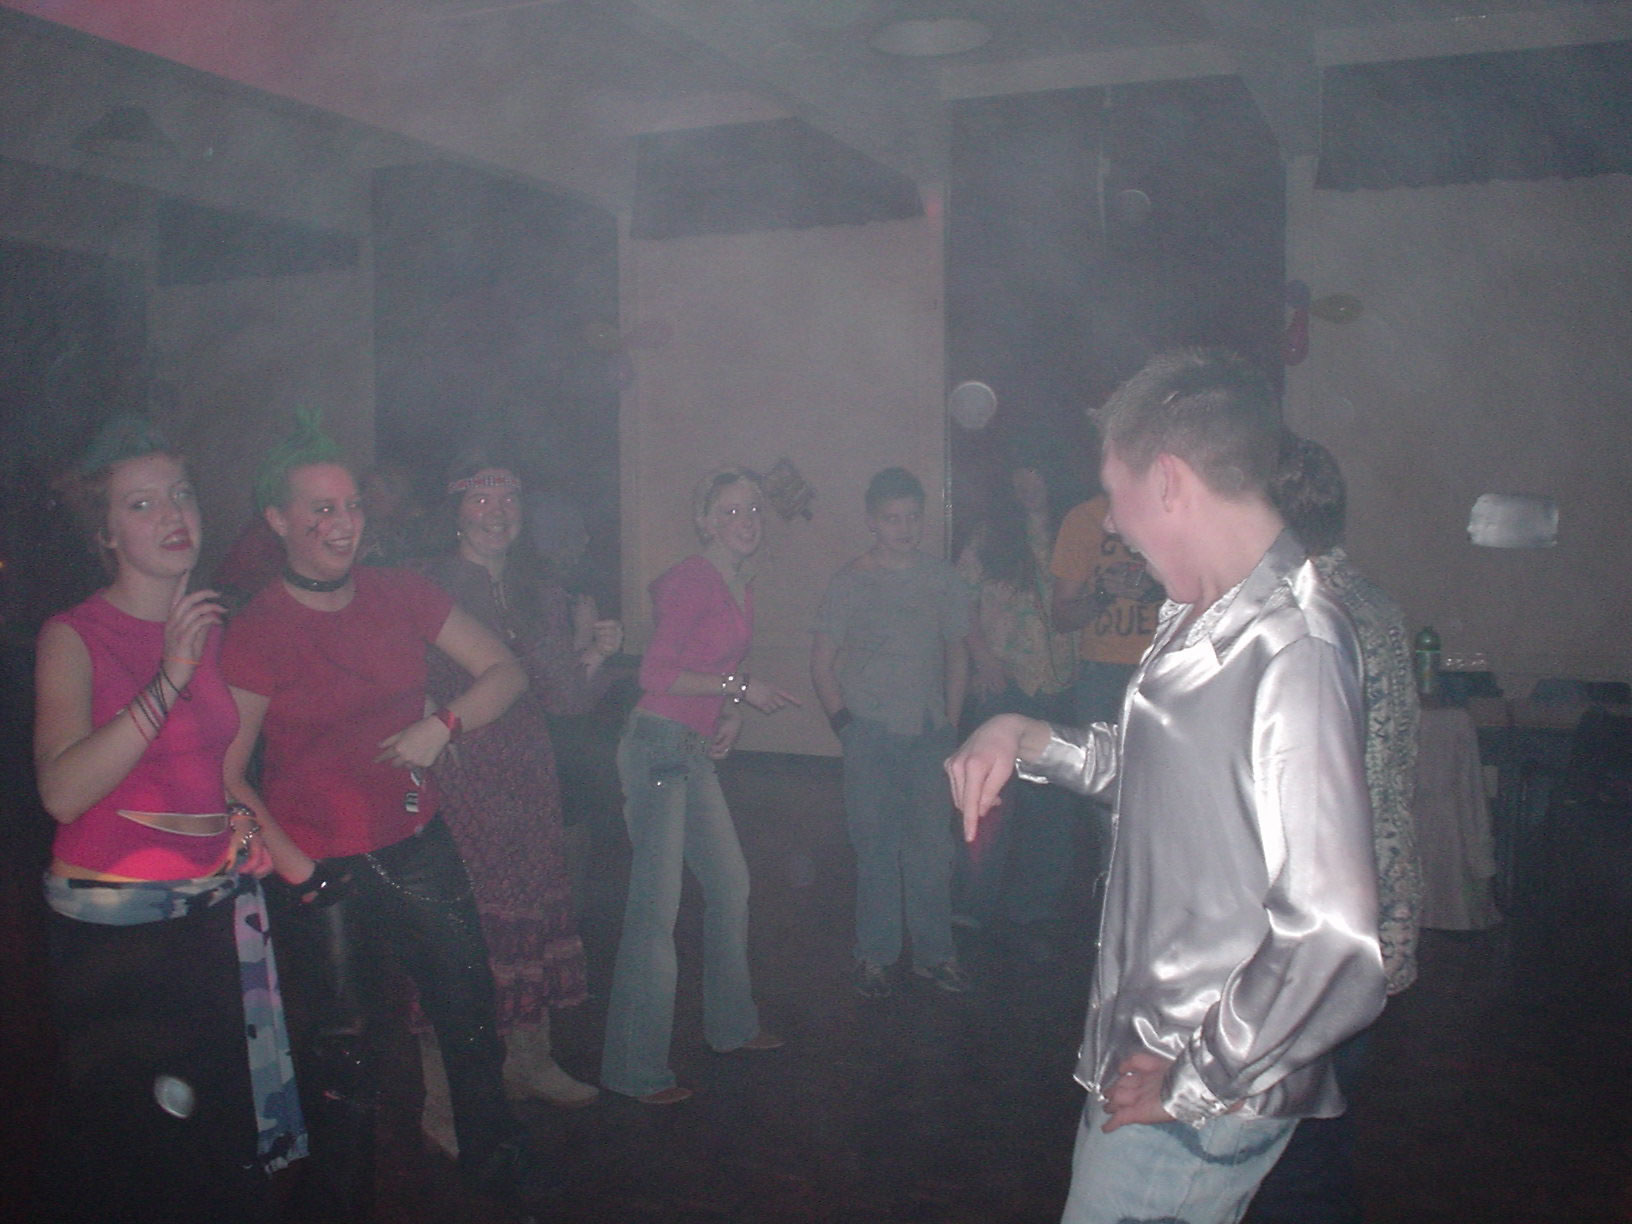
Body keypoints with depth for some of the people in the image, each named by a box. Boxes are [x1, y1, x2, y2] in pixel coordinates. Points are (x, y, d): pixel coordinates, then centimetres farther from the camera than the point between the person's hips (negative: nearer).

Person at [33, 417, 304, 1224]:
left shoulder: (212, 627, 8)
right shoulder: (73, 637, -9)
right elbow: (62, 791, -23)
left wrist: (244, 817, 6)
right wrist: (168, 681, -28)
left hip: (215, 909, 5)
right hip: (110, 922, -5)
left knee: (225, 1123, 11)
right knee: (127, 1149, 6)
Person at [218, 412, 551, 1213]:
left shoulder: (400, 596, 1)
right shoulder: (256, 633, -11)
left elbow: (506, 672, 5)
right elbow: (224, 776, -11)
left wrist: (442, 725, -10)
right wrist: (293, 867, -14)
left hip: (418, 846, 4)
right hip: (325, 870, -4)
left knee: (468, 1005, 11)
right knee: (345, 1041, 8)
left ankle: (492, 1160, 35)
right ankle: (342, 1199, 33)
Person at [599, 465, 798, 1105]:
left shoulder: (742, 586, 14)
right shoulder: (690, 581, -13)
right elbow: (657, 674, -19)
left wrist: (731, 714, 5)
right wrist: (742, 686, -14)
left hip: (695, 752, 9)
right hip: (657, 745, -9)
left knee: (730, 885, 16)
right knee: (656, 907, -7)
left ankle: (731, 1025, 34)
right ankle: (635, 1070, 3)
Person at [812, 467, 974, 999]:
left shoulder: (944, 579, 8)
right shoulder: (850, 583, 0)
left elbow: (956, 652, 16)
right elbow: (822, 666, 3)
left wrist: (951, 721, 9)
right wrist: (846, 725, -3)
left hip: (929, 732, 2)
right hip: (871, 731, -2)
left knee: (933, 843, 3)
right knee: (876, 844, 0)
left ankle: (934, 952, 16)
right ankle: (874, 954, 13)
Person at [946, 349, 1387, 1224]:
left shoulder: (1291, 653, -26)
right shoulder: (1197, 621, 4)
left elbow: (1335, 953, -30)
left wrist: (1188, 1085, -18)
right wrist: (1024, 739, 7)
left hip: (1196, 1102, -8)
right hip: (1141, 1054, 8)